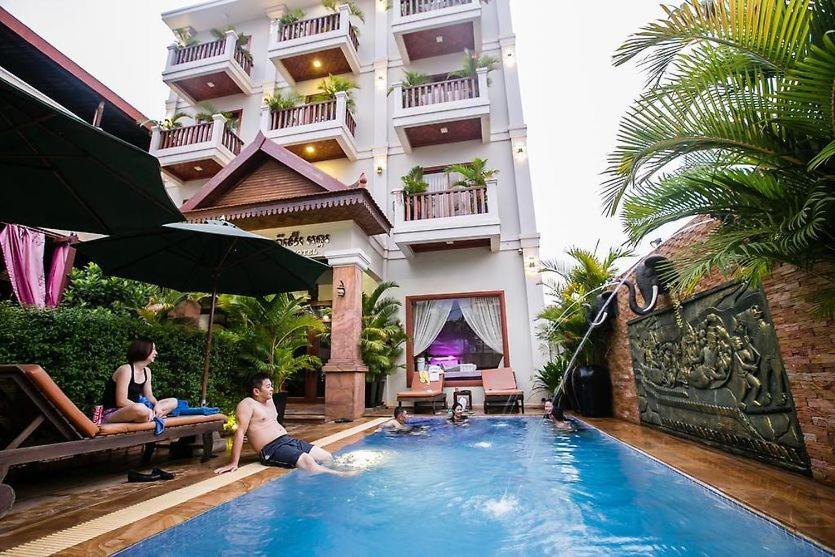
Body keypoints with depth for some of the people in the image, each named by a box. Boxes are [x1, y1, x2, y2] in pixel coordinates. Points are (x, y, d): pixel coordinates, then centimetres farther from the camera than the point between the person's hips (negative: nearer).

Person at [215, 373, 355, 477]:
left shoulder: (269, 401, 19)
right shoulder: (247, 404, -8)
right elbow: (240, 433, -15)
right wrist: (234, 463, -20)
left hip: (289, 440, 10)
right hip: (272, 449, -10)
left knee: (327, 456, 0)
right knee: (308, 461, -28)